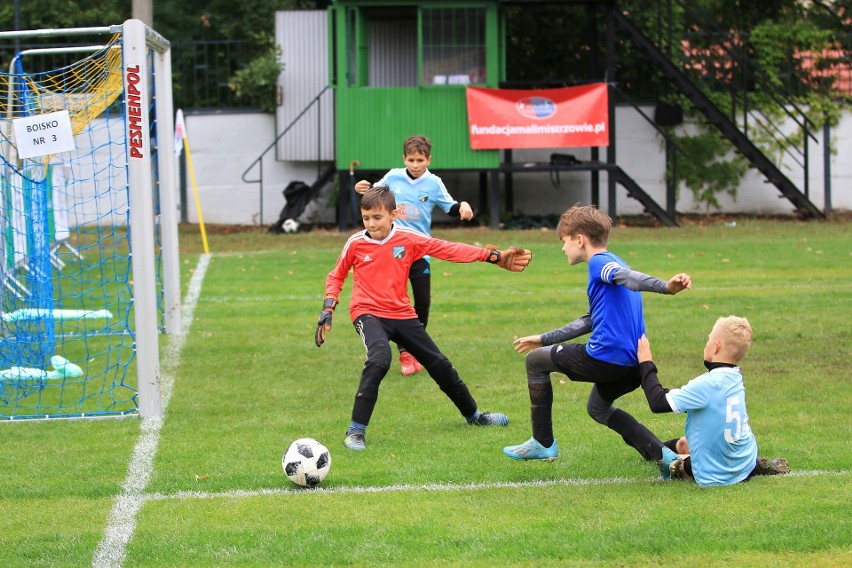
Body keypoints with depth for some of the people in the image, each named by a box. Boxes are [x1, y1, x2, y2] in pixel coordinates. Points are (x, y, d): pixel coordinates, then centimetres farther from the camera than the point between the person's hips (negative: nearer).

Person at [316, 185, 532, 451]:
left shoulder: (408, 239, -4)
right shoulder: (355, 244, -6)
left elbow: (449, 249, -3)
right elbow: (336, 277, 10)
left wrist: (493, 256, -7)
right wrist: (327, 310, -2)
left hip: (402, 314, 4)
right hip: (369, 314, -4)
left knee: (440, 365, 12)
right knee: (379, 359, -33)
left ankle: (473, 415, 38)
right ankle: (355, 431, -30)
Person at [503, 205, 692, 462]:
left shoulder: (599, 262, -9)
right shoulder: (611, 264, 22)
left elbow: (630, 278, -30)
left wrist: (666, 287, -50)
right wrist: (545, 339, 36)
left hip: (606, 357, -9)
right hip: (632, 364, 10)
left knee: (535, 361, 11)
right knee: (598, 408, 34)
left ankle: (543, 444, 12)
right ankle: (660, 453, 14)